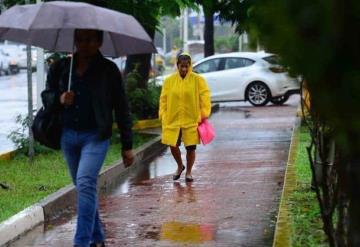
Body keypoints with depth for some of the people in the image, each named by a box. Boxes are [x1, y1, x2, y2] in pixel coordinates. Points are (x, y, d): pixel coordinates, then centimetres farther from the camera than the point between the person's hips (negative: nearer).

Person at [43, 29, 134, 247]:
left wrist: (127, 146, 1)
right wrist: (59, 99, -10)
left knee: (85, 183, -20)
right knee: (85, 187, 13)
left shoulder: (108, 70, -3)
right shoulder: (60, 67, 5)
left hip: (95, 136, -4)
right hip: (68, 135, 4)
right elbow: (47, 95, 16)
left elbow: (121, 108, 1)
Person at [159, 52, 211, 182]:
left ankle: (188, 172, 21)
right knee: (173, 146, -1)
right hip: (173, 120, 2)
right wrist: (163, 116, 0)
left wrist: (203, 115, -7)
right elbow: (164, 99, 6)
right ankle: (180, 166, 27)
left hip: (192, 120, -2)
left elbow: (204, 98, -2)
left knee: (190, 147, 2)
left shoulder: (198, 80, -2)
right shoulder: (169, 80, 4)